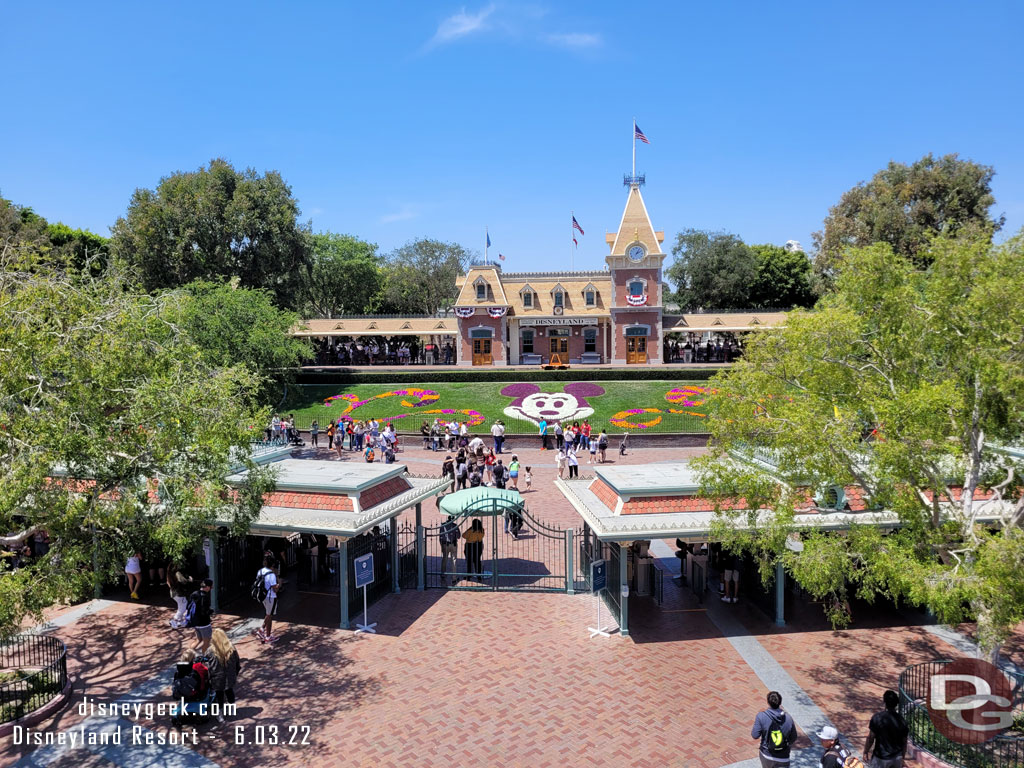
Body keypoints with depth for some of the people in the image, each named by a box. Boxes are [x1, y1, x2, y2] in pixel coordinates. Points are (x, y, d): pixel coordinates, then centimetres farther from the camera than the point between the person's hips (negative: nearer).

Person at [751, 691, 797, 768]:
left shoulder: (761, 716, -18)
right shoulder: (788, 718, -12)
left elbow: (755, 735, -16)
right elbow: (793, 738, -1)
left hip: (766, 755, 0)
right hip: (782, 758, 0)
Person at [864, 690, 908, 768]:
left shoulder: (877, 717, -19)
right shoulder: (901, 720, -8)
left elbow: (870, 738, -14)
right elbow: (904, 742, 2)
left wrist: (866, 752, 1)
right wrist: (902, 757, 18)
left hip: (881, 758, -4)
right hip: (897, 757, 4)